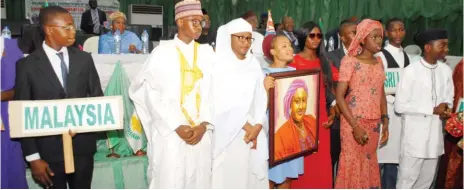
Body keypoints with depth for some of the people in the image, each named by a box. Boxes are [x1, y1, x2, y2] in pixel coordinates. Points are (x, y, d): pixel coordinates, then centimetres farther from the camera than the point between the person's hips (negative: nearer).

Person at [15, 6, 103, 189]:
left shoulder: (84, 59, 3)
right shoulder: (27, 65, -5)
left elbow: (97, 98, 10)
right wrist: (33, 157, -8)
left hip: (82, 146, 3)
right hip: (49, 149, -2)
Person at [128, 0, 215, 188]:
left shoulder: (207, 52, 7)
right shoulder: (162, 52, -2)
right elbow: (151, 94, -5)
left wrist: (204, 124, -9)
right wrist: (176, 126, -10)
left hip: (201, 132, 3)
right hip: (169, 133, -3)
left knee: (199, 179, 10)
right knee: (169, 180, 3)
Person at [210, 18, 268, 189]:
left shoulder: (254, 64, 11)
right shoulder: (219, 63, -3)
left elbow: (261, 97, 4)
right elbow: (222, 101, -11)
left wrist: (257, 126, -9)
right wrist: (245, 126, -13)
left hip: (254, 130, 4)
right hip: (228, 132, -4)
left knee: (252, 174, 5)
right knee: (229, 176, -2)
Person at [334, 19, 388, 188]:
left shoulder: (379, 62, 8)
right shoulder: (350, 61, -9)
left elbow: (381, 94, 14)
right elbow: (339, 96, -13)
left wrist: (385, 122, 7)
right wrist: (355, 126, -17)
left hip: (374, 123, 5)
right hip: (353, 121, -5)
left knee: (370, 164, 12)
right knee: (353, 165, 1)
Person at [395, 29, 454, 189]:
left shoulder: (445, 70, 3)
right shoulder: (412, 70, -13)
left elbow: (449, 99, 13)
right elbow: (400, 105, -14)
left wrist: (446, 109, -10)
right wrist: (433, 110, -15)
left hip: (435, 134, 5)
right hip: (414, 135, -5)